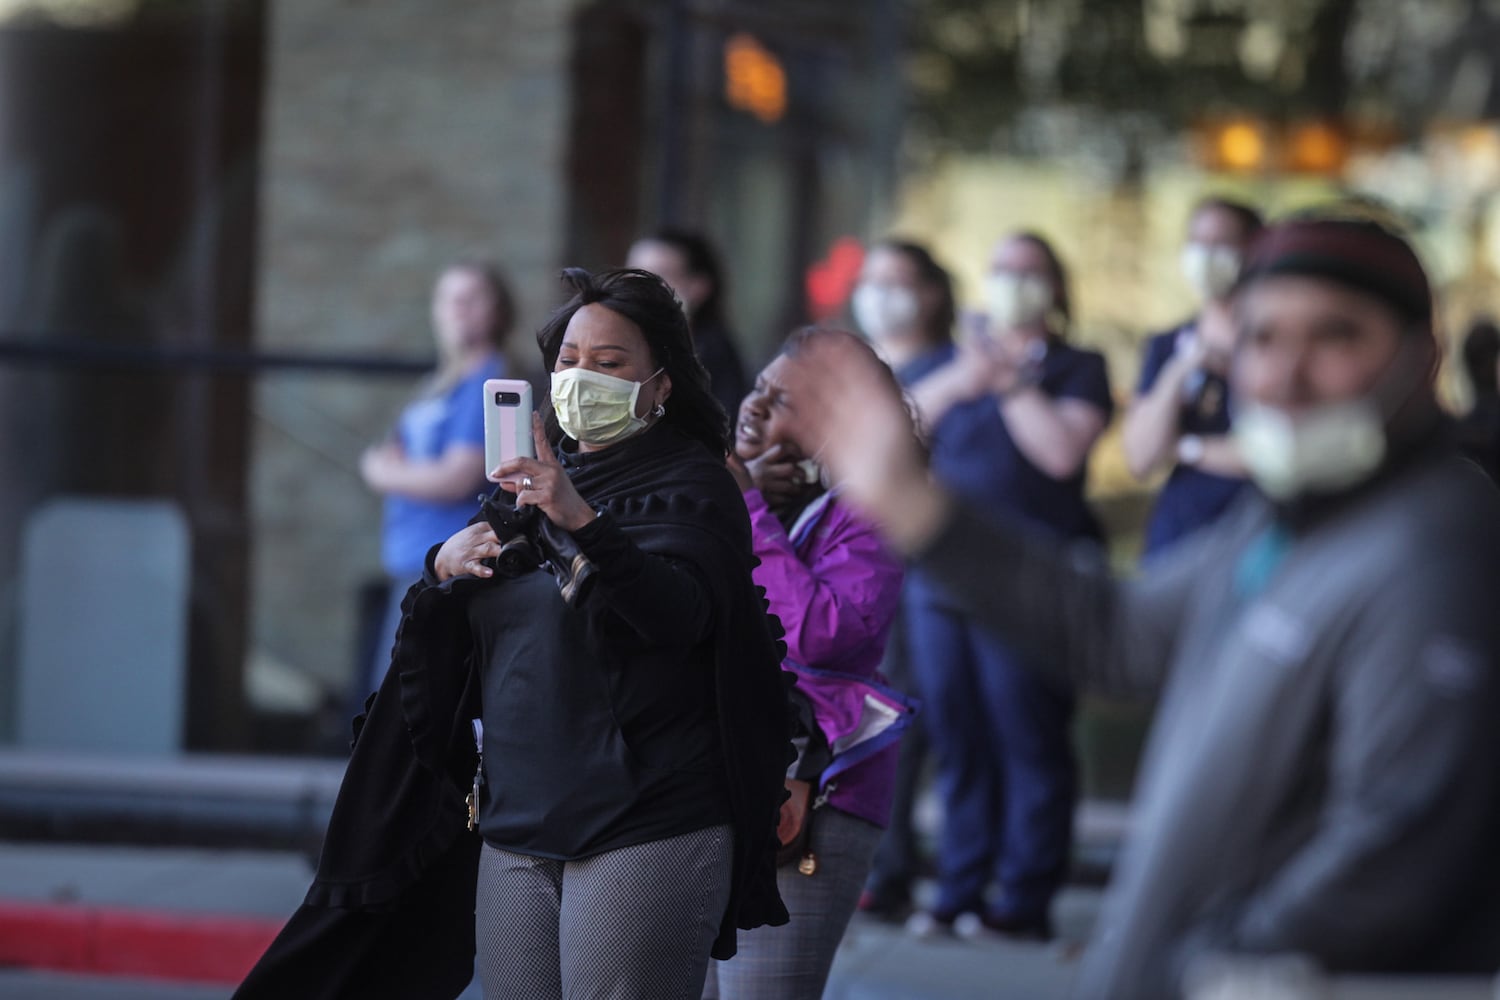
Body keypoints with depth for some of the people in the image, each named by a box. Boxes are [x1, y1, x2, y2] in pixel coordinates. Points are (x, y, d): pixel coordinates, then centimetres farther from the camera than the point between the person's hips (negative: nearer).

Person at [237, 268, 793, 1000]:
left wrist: (583, 524, -36)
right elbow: (435, 652, 22)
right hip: (516, 827, 6)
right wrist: (443, 570, 0)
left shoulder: (689, 486, -1)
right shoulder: (528, 484, 19)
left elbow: (678, 610, -22)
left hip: (643, 834, -6)